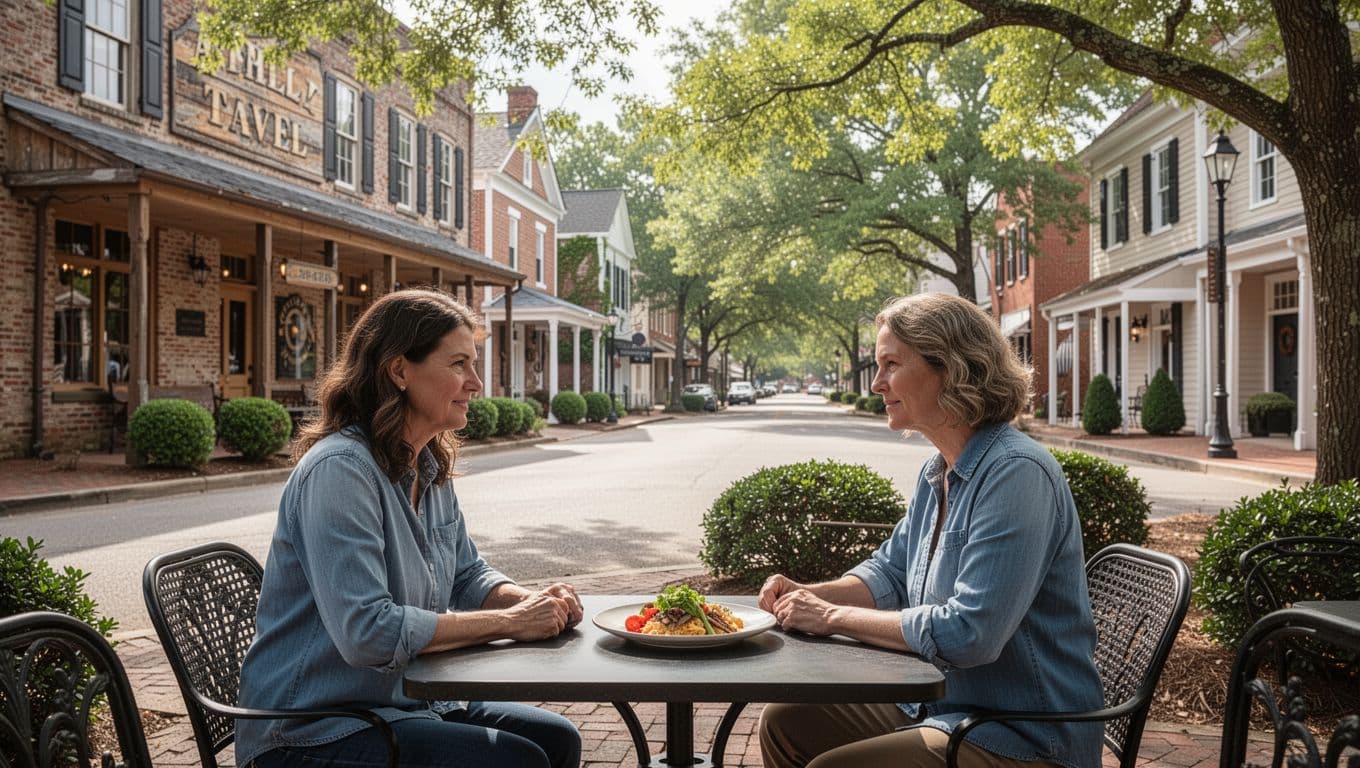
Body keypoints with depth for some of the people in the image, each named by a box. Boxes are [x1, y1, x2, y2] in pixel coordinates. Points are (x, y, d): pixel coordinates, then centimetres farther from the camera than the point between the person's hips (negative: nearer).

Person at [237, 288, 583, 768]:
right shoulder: (340, 468, -23)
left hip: (404, 703, 9)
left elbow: (468, 576, 14)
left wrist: (532, 602, -8)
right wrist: (509, 622, -23)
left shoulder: (430, 468, 6)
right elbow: (366, 632, -30)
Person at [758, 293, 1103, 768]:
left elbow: (968, 634, -28)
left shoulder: (1016, 474, -23)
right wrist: (806, 595, -2)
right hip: (939, 703, 9)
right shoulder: (937, 473, 8)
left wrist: (834, 617, -19)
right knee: (785, 724, 6)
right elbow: (890, 573, 17)